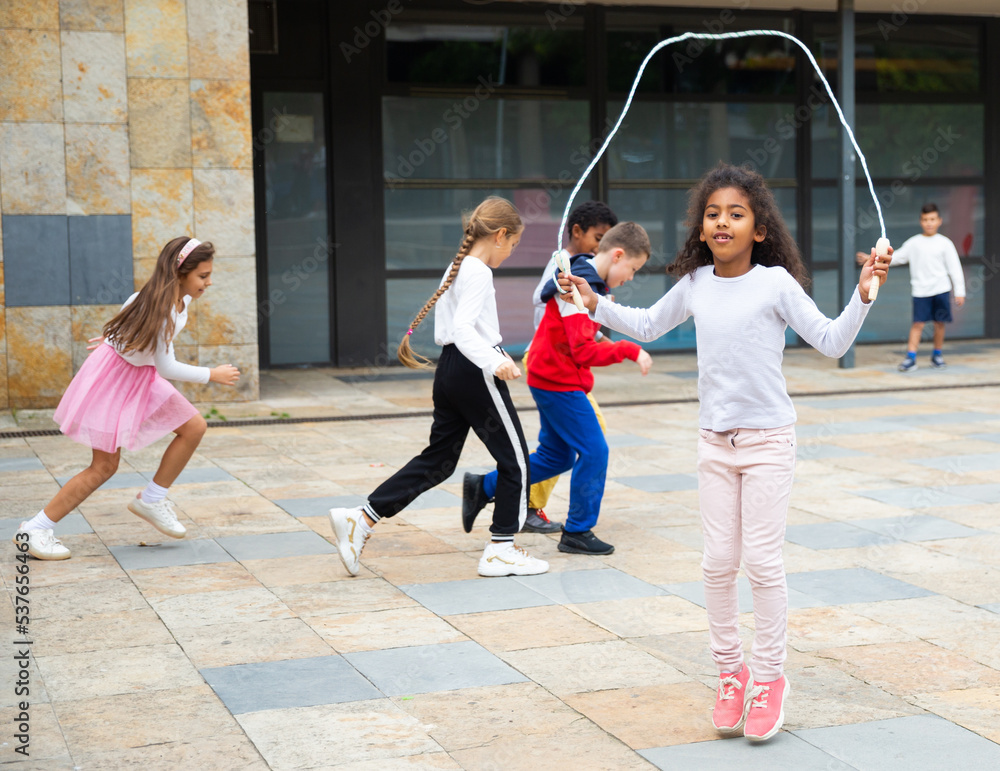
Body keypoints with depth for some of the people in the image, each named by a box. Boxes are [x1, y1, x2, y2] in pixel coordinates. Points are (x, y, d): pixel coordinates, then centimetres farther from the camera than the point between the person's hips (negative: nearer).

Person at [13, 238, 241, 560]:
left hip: (140, 374, 9)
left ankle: (152, 500, 12)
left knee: (194, 427, 1)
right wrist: (213, 375, -19)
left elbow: (133, 305, 14)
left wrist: (115, 337, 25)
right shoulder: (161, 307, -31)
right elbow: (167, 367, -29)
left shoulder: (181, 297, -5)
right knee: (104, 466, -6)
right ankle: (35, 529, 3)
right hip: (113, 376, -9)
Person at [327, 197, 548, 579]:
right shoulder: (478, 273, -14)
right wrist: (494, 362, -39)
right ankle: (501, 550, 8)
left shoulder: (454, 269, 15)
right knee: (515, 460, 3)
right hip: (475, 374, -10)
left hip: (450, 370, 10)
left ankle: (361, 519, 6)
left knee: (437, 460, 12)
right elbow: (463, 328, -28)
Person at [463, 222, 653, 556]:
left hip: (550, 379, 11)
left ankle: (483, 487, 23)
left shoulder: (586, 281, 11)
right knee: (594, 451, -6)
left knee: (556, 456, 16)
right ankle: (578, 532, 4)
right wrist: (629, 350, -22)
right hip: (560, 382, -11)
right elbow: (585, 352, -27)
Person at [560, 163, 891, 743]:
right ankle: (730, 672, 21)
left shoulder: (776, 282, -8)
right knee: (718, 563, 5)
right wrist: (595, 303, 14)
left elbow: (831, 342, -9)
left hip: (769, 440, -4)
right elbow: (648, 326, 22)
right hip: (716, 441, 4)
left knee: (762, 562, -2)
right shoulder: (695, 284, 4)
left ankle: (769, 678, 13)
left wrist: (862, 296, -22)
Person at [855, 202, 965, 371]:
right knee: (918, 323, -6)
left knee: (939, 322, 5)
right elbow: (897, 257, 8)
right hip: (920, 291, 0)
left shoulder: (944, 243, 2)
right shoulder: (913, 243, 5)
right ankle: (910, 358, -6)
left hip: (941, 289, 0)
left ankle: (937, 355, 21)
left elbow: (954, 268, 4)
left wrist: (960, 292, 1)